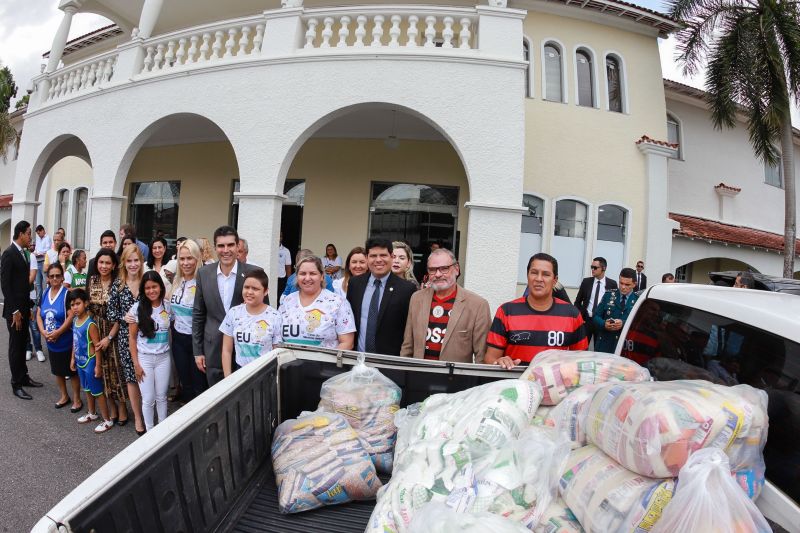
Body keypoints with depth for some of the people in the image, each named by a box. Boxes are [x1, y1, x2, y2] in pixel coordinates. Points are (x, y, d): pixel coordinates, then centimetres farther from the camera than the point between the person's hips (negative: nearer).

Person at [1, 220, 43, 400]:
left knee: (22, 344, 16)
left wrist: (27, 307, 10)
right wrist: (14, 311, -17)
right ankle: (16, 384, 11)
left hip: (24, 307, 7)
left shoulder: (24, 253, 9)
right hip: (14, 309, -7)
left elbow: (24, 280, 11)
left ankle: (23, 377, 27)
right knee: (15, 346, 2)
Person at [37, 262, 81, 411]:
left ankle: (77, 399, 17)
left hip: (67, 342, -6)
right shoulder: (45, 294, 5)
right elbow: (39, 315, 5)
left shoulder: (67, 294, -13)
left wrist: (57, 332, -22)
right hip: (51, 343, 6)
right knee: (58, 371, 18)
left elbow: (71, 316, -19)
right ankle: (64, 396, 35)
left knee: (72, 371, 4)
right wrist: (43, 331, -10)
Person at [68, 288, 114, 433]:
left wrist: (98, 366, -21)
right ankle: (92, 413, 41)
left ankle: (108, 420, 11)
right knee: (87, 389, 23)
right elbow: (74, 341, 13)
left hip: (90, 362, -8)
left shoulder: (90, 324, -23)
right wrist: (73, 358, 16)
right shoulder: (75, 320, 1)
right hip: (80, 362, 8)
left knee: (97, 392, 1)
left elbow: (97, 346, -22)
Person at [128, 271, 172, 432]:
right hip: (144, 358, -1)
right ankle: (149, 431, 23)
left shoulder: (168, 306, -2)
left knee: (162, 397, 10)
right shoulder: (137, 308, -7)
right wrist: (136, 363, -6)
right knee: (148, 399, 5)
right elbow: (132, 337, -3)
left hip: (164, 357, 2)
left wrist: (173, 354, -1)